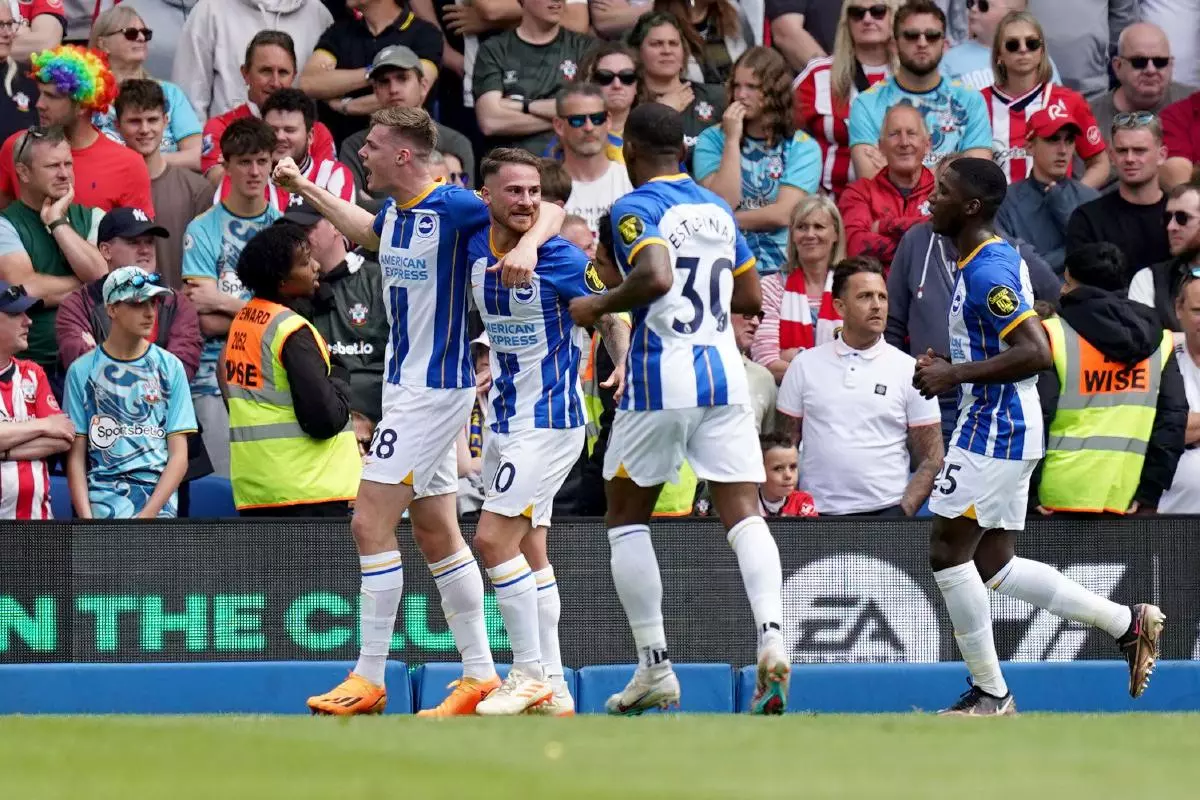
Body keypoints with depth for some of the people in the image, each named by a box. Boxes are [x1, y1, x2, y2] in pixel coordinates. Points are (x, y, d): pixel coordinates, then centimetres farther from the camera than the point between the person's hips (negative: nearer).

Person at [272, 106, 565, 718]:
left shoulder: (452, 207, -17)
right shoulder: (394, 211, 8)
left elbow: (548, 210, -17)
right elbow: (366, 232, 34)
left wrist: (525, 246, -38)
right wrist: (303, 187, 36)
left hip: (434, 389, -9)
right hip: (406, 385, 9)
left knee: (370, 525, -10)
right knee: (436, 532, 12)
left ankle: (368, 679, -7)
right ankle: (479, 674, 17)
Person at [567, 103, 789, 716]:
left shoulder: (635, 208, -6)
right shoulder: (718, 209, 14)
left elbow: (656, 276, -24)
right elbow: (750, 298, 20)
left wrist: (598, 304, -9)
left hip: (661, 377, -5)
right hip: (724, 373, 5)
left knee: (625, 516, 10)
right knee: (743, 511, -2)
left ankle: (654, 667, 7)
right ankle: (771, 637, -26)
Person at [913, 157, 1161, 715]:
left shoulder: (988, 271, -19)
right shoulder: (992, 260, 13)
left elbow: (1036, 352, -26)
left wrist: (956, 374, -22)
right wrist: (948, 369, 11)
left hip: (993, 429, -10)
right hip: (1002, 425, 10)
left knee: (947, 553, -4)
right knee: (994, 566, 13)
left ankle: (990, 693, 2)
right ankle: (1128, 623, 16)